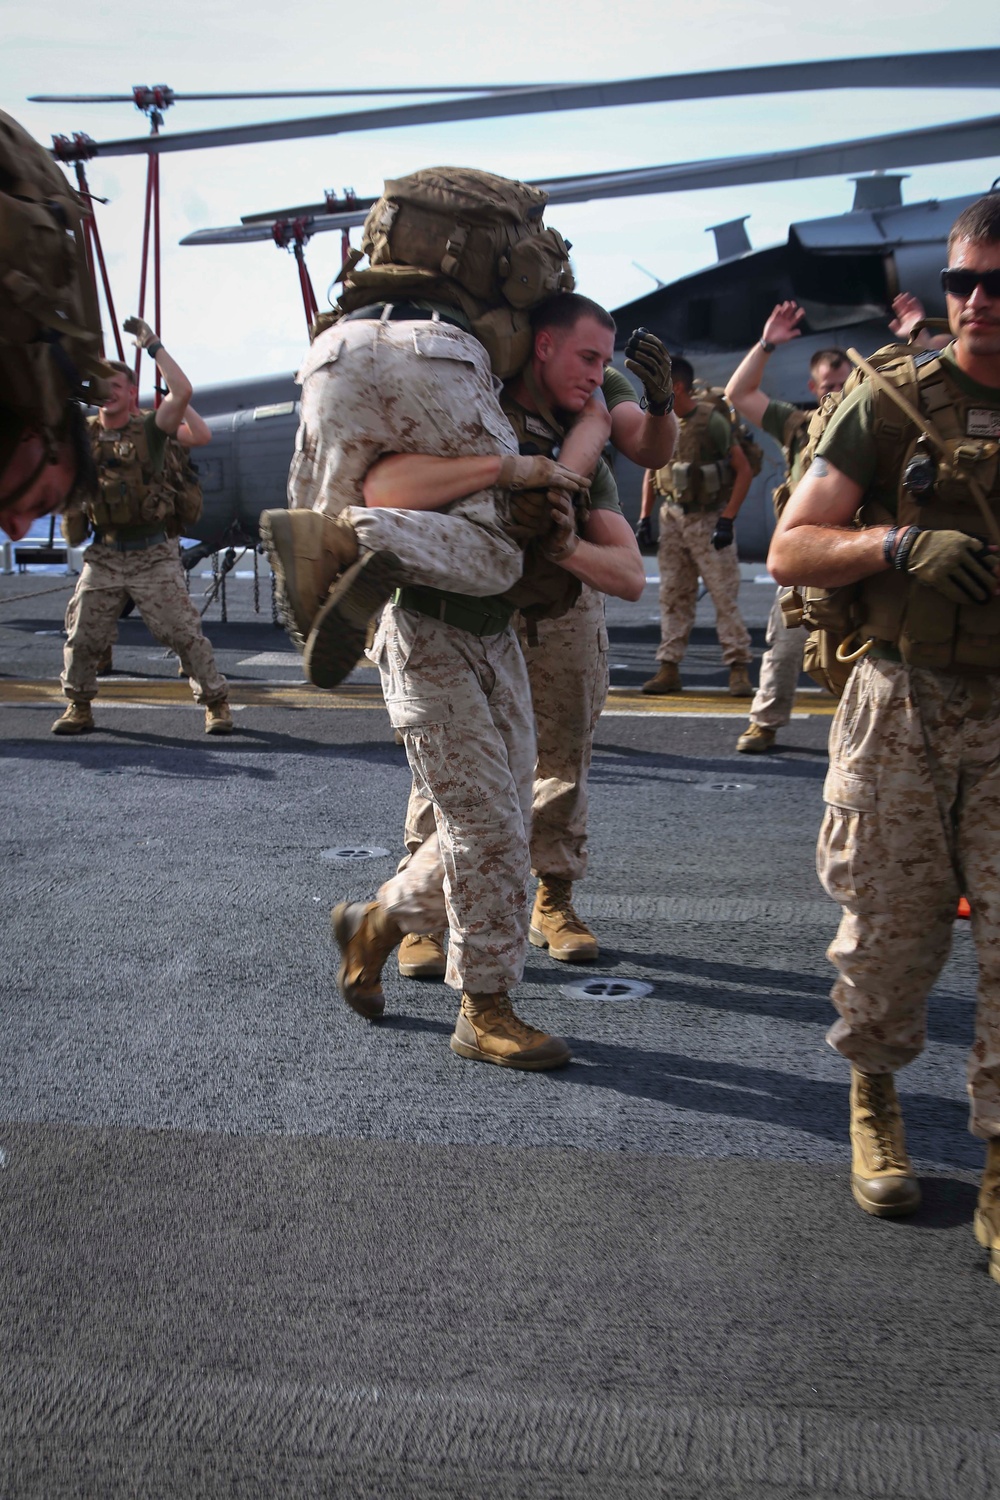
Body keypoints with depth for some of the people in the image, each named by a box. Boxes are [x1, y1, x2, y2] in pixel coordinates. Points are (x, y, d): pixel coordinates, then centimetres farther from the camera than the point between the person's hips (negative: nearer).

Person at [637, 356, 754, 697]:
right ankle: (669, 668, 10)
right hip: (672, 518, 6)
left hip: (709, 519, -6)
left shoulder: (710, 421, -12)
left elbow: (744, 471, -12)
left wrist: (728, 520, -17)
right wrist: (644, 517, 10)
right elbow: (651, 471, 18)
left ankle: (739, 669, -1)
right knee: (672, 596, 6)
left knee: (725, 594, -5)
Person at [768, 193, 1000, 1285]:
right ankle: (872, 1096, 34)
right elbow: (788, 550, -4)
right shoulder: (894, 404, -1)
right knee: (888, 933, 7)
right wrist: (901, 546, -21)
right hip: (903, 705, -1)